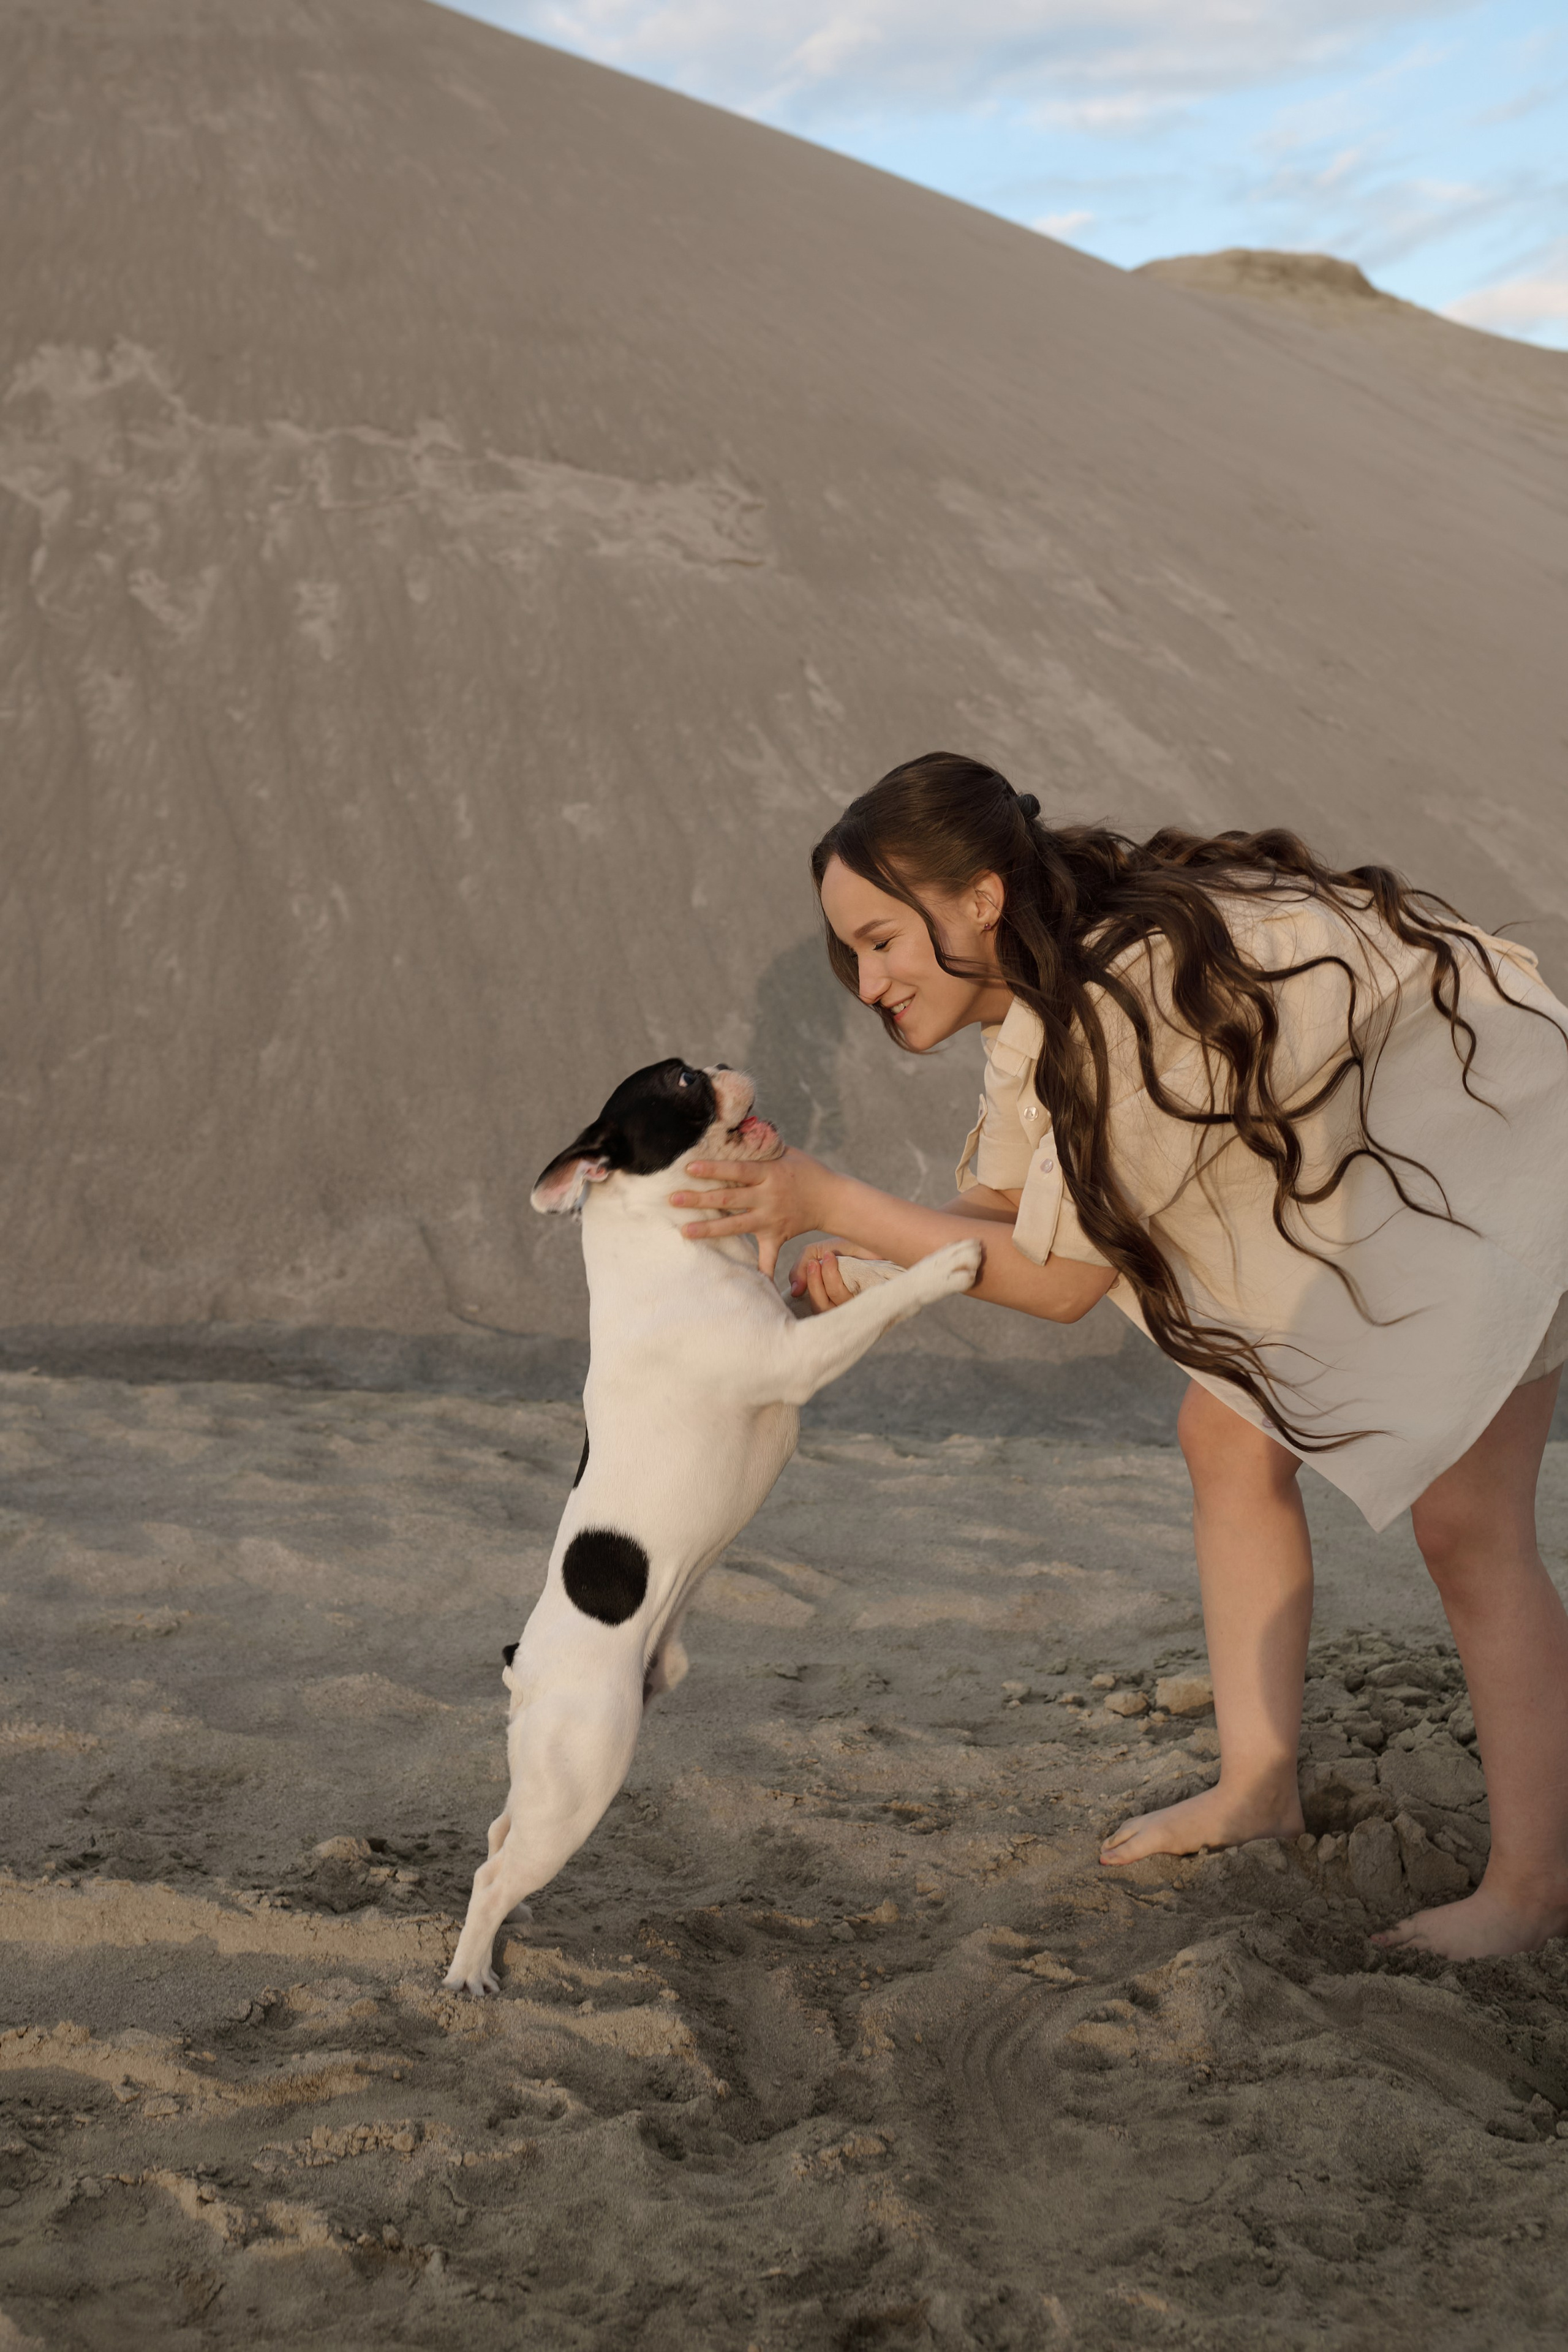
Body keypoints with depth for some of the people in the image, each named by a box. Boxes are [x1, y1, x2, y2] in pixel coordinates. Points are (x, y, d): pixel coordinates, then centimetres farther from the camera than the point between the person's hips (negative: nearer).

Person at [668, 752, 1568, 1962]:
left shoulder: (1137, 996, -36)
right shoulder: (1043, 971, -7)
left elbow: (1063, 1277, -28)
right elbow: (1005, 1202, 0)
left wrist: (833, 1202, -29)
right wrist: (867, 1266, -19)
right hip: (1346, 1150, 10)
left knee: (1464, 1517, -10)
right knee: (1228, 1440, 10)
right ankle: (1258, 1786, 22)